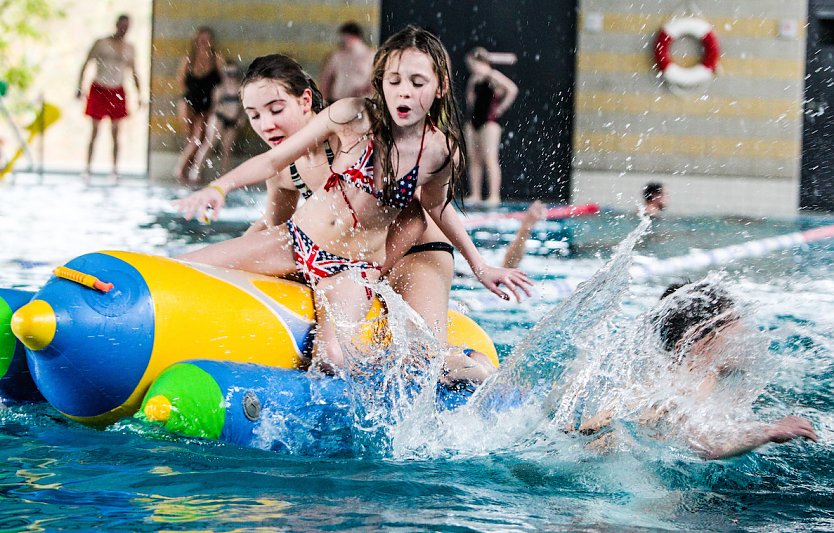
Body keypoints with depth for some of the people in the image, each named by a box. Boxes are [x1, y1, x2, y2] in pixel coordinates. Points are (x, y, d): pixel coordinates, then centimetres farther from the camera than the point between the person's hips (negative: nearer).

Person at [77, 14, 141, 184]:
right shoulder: (101, 43, -3)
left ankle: (115, 169, 8)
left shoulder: (129, 49, 6)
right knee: (94, 131, 1)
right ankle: (88, 168, 7)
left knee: (115, 133, 3)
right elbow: (86, 64, -1)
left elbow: (134, 73, 13)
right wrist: (80, 87, -7)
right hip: (98, 90, -2)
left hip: (117, 93, 2)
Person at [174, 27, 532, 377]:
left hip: (353, 269, -2)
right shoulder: (353, 117, -14)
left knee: (330, 361, -30)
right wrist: (219, 188, -21)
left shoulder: (442, 152, -10)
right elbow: (274, 161, -6)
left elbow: (436, 206, 13)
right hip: (296, 241, 2)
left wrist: (480, 267, 19)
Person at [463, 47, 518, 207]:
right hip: (474, 119, 8)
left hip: (490, 121, -8)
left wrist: (501, 108, -16)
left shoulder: (493, 76, -9)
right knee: (474, 159, 5)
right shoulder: (473, 79, 15)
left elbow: (512, 89, -21)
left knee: (490, 158, -13)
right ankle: (475, 195, 7)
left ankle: (494, 196, -16)